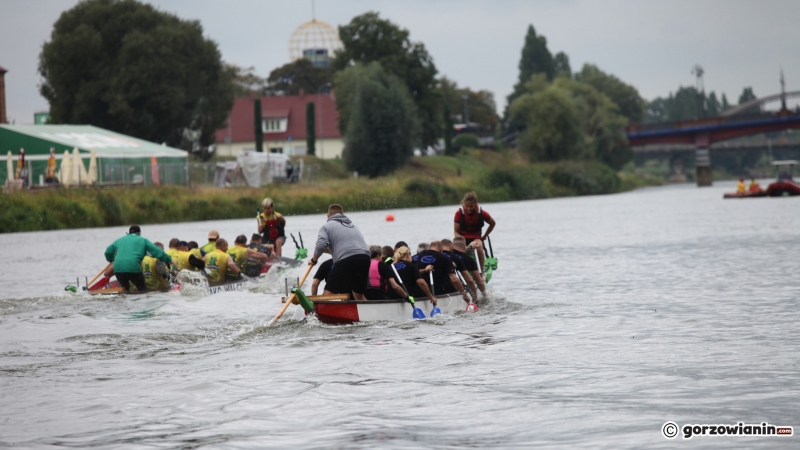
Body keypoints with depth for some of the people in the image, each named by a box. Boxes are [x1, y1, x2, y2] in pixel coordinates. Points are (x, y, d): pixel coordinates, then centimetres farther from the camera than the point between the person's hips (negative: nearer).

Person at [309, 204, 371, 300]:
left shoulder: (327, 226, 11)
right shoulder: (353, 226, 31)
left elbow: (321, 245, -6)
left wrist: (314, 260, 10)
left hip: (346, 260, -6)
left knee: (329, 293, -2)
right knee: (359, 296, 21)